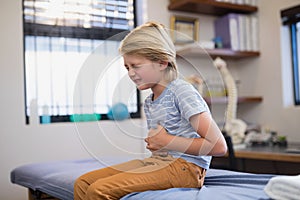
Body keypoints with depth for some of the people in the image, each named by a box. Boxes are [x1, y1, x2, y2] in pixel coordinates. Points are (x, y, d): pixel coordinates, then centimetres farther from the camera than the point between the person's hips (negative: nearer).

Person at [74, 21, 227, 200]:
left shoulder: (181, 91, -11)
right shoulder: (148, 103, 15)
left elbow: (219, 146, -18)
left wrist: (167, 142, -14)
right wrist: (154, 143, -1)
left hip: (185, 167, -9)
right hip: (157, 161, 9)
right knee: (83, 183, -2)